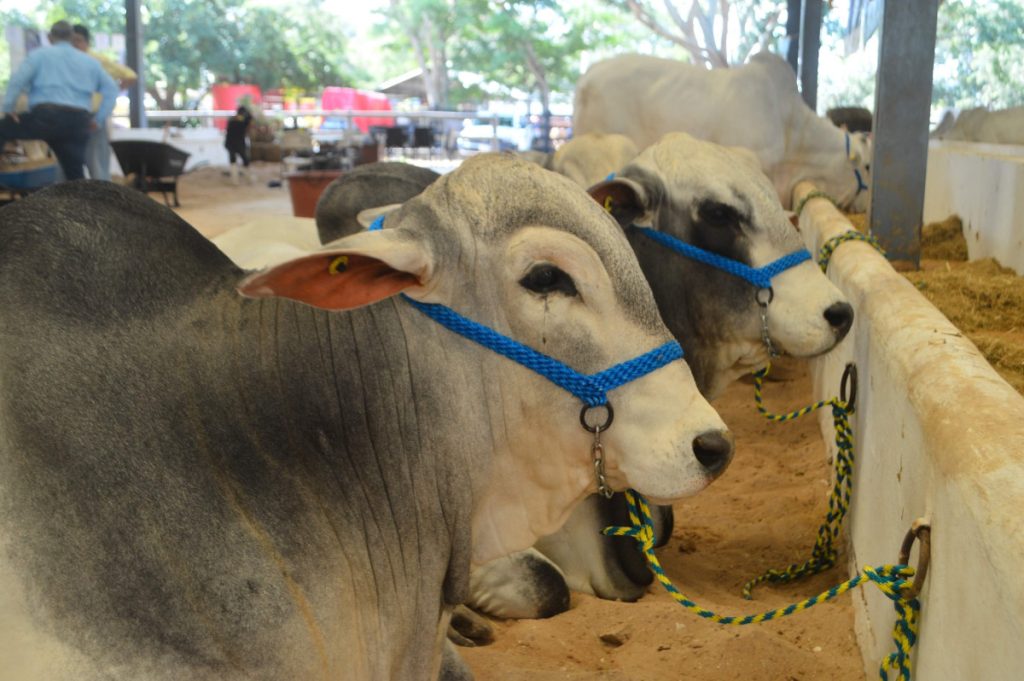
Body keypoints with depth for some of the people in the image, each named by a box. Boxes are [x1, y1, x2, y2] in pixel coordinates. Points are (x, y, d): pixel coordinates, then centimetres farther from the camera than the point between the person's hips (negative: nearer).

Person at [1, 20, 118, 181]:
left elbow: (18, 79, -4)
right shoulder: (90, 61, 21)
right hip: (78, 123, 4)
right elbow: (111, 89, 18)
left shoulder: (40, 54, 9)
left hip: (46, 117, -4)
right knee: (75, 173, 9)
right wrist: (99, 119, 17)